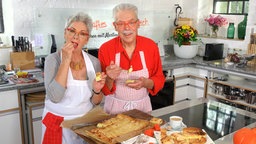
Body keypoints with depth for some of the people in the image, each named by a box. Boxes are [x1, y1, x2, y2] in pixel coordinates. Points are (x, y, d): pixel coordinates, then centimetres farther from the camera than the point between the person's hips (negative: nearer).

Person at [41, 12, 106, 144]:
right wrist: (66, 61, -25)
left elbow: (95, 102, 3)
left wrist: (97, 90, -18)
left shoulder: (94, 62, -4)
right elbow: (55, 97, -26)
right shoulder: (53, 59, -11)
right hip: (58, 123, -2)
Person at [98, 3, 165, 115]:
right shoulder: (105, 49, -13)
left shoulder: (151, 46, -10)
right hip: (115, 109, -1)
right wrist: (109, 79, -29)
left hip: (143, 106, 2)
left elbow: (159, 79, -2)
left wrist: (146, 83, -21)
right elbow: (103, 89, -8)